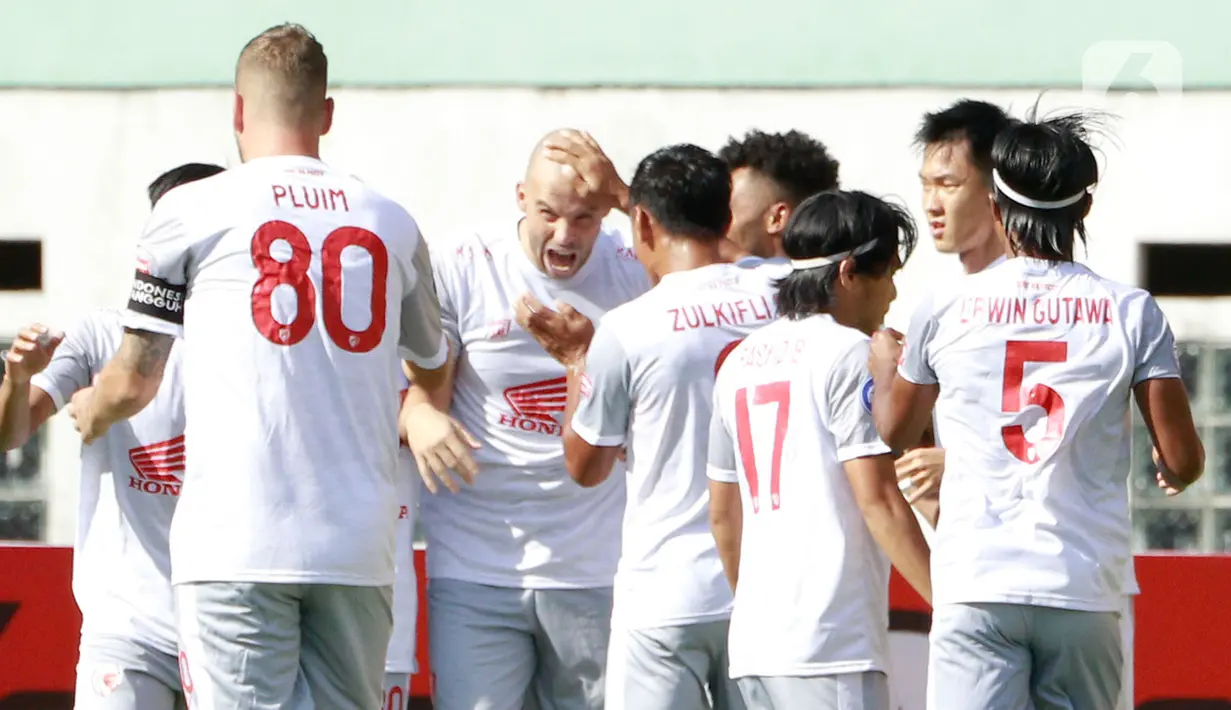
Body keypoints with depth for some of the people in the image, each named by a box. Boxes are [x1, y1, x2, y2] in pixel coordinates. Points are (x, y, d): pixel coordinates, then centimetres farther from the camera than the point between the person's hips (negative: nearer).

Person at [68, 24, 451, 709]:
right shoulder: (392, 222, 12)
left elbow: (134, 383, 7)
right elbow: (435, 370, 25)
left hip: (235, 544, -3)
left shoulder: (194, 210, 2)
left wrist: (89, 413, 30)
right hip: (358, 546, 3)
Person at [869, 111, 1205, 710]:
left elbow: (896, 432, 21)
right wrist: (1174, 474, 27)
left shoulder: (945, 309, 4)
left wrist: (885, 367, 43)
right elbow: (1184, 461, 2)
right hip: (1086, 588, 1)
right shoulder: (1131, 312, 1)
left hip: (976, 590, -1)